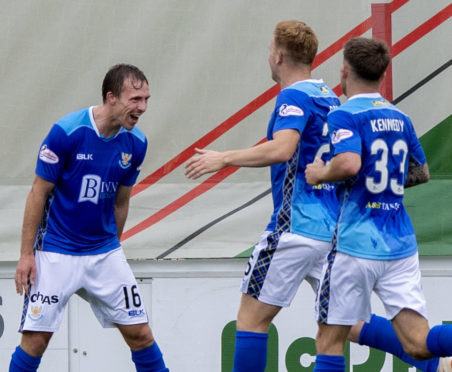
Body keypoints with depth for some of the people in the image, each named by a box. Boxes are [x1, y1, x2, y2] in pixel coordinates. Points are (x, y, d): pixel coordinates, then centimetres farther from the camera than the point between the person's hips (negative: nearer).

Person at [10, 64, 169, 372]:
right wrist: (27, 254, -9)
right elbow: (39, 193, -9)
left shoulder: (136, 143, -2)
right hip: (56, 253, -4)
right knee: (36, 338, -7)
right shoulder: (66, 132, -17)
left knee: (140, 333, 1)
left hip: (105, 253, 4)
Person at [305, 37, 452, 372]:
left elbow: (348, 164, -25)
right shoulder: (401, 119, 14)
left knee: (330, 340, 7)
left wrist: (320, 174, -6)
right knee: (419, 344, -5)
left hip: (357, 244, -5)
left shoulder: (345, 116, -8)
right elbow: (421, 173, 26)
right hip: (401, 244, 5)